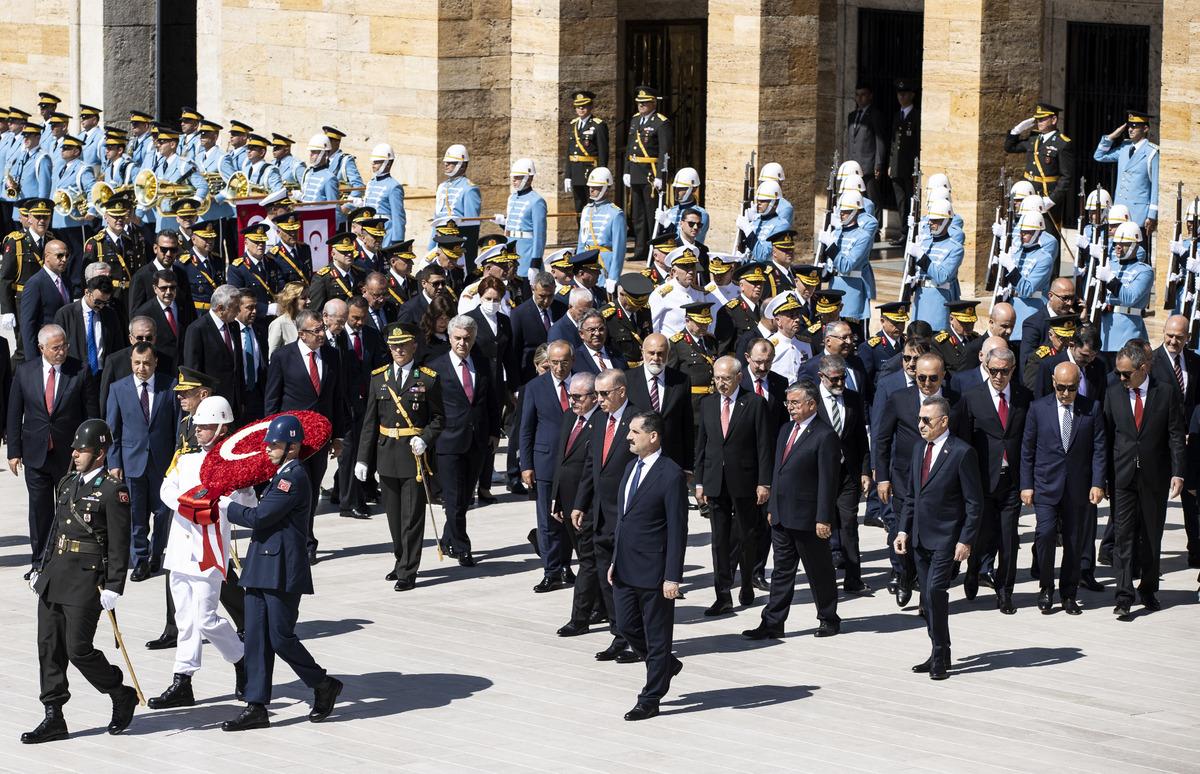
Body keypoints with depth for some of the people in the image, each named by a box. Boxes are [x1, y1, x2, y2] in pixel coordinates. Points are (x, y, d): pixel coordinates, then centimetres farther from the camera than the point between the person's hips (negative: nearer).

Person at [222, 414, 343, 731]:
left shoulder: (294, 478, -15)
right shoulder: (282, 475, 16)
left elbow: (259, 517, -18)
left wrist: (229, 506, -2)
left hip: (282, 572, -10)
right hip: (262, 570, 10)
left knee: (281, 636, -5)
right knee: (256, 638, 5)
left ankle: (324, 685, 16)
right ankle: (256, 707, 6)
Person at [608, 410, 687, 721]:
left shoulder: (671, 475, -16)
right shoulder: (632, 467, 10)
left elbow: (677, 529, -16)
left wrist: (672, 577, -18)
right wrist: (615, 560, 16)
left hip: (654, 571, -8)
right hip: (626, 568, 8)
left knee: (657, 635, 4)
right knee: (627, 626, 14)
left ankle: (650, 700, 13)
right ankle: (666, 665, 37)